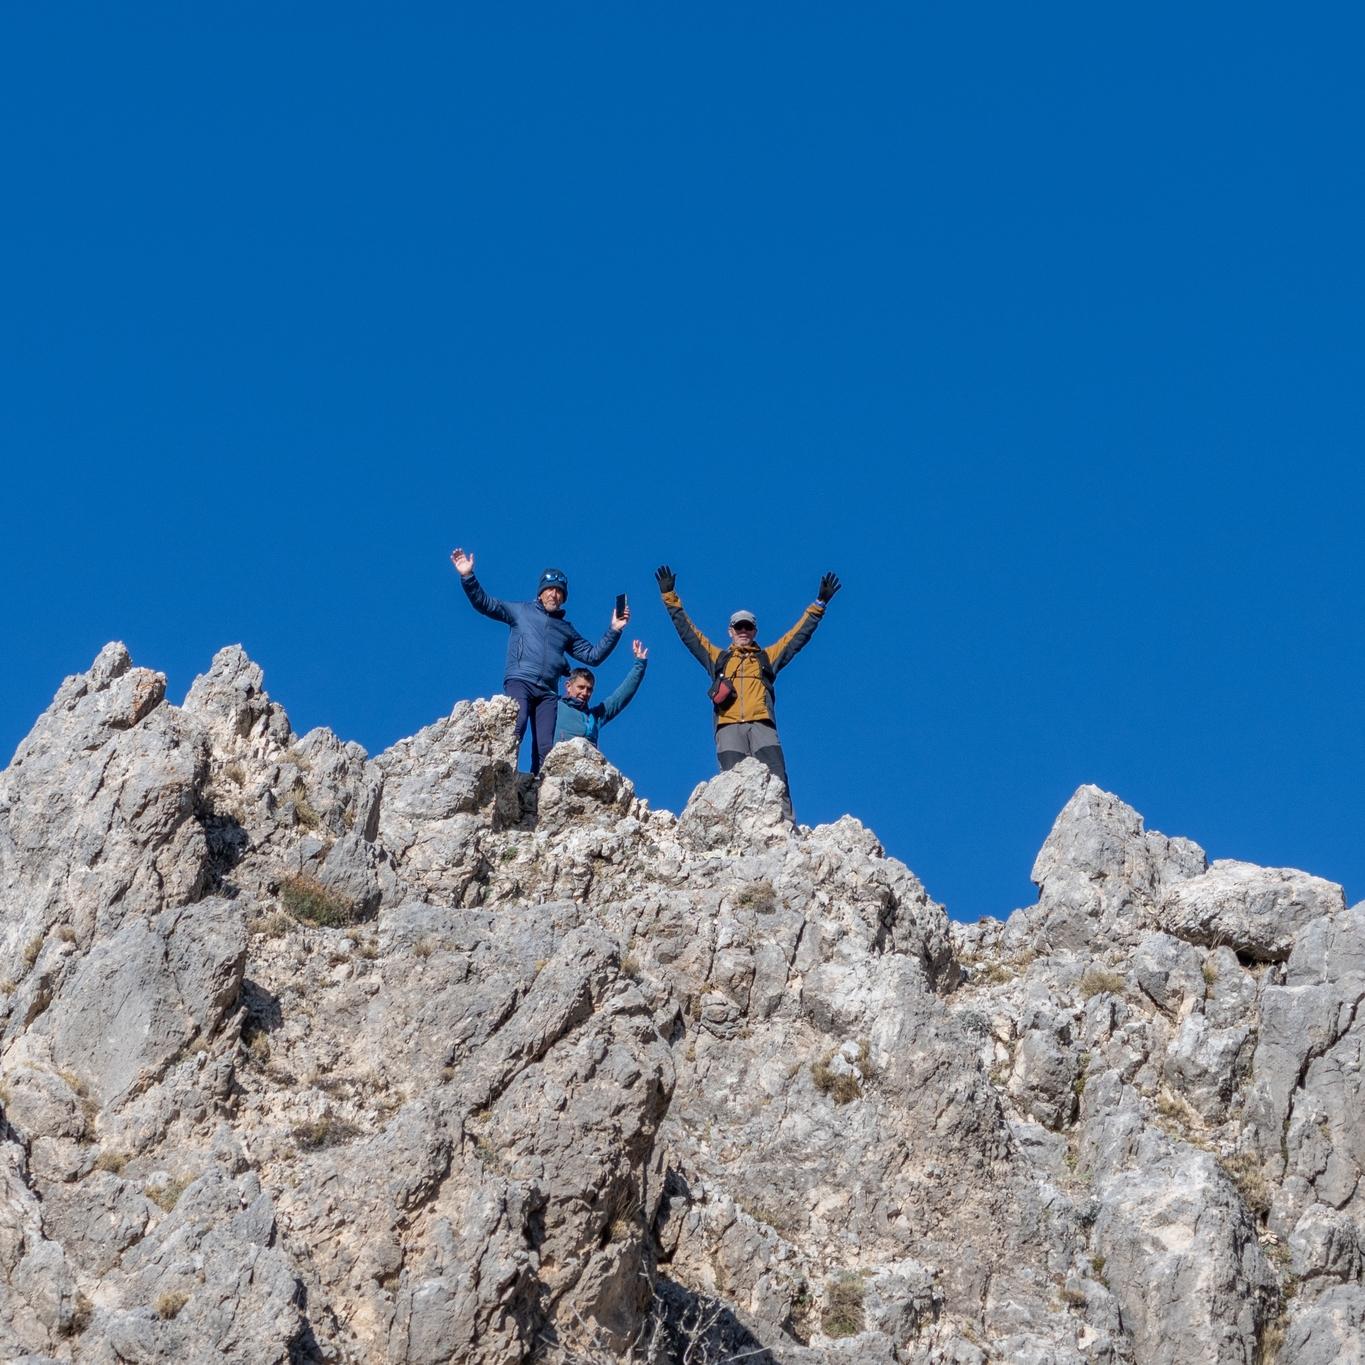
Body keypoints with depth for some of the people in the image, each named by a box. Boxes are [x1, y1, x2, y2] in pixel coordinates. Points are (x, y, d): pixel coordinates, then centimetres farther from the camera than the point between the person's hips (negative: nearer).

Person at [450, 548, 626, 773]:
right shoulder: (521, 611, 18)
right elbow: (483, 603, 9)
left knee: (545, 747, -9)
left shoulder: (566, 628, 28)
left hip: (548, 691, 4)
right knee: (517, 725, -31)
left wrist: (614, 630, 17)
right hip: (520, 680, -4)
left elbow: (593, 655, 27)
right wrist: (467, 577, -5)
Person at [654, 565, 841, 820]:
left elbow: (800, 634, 24)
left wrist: (819, 603, 18)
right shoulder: (717, 658, 27)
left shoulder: (768, 657, 26)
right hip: (729, 727, 0)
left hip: (762, 726, 0)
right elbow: (687, 632, 25)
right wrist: (670, 598, 21)